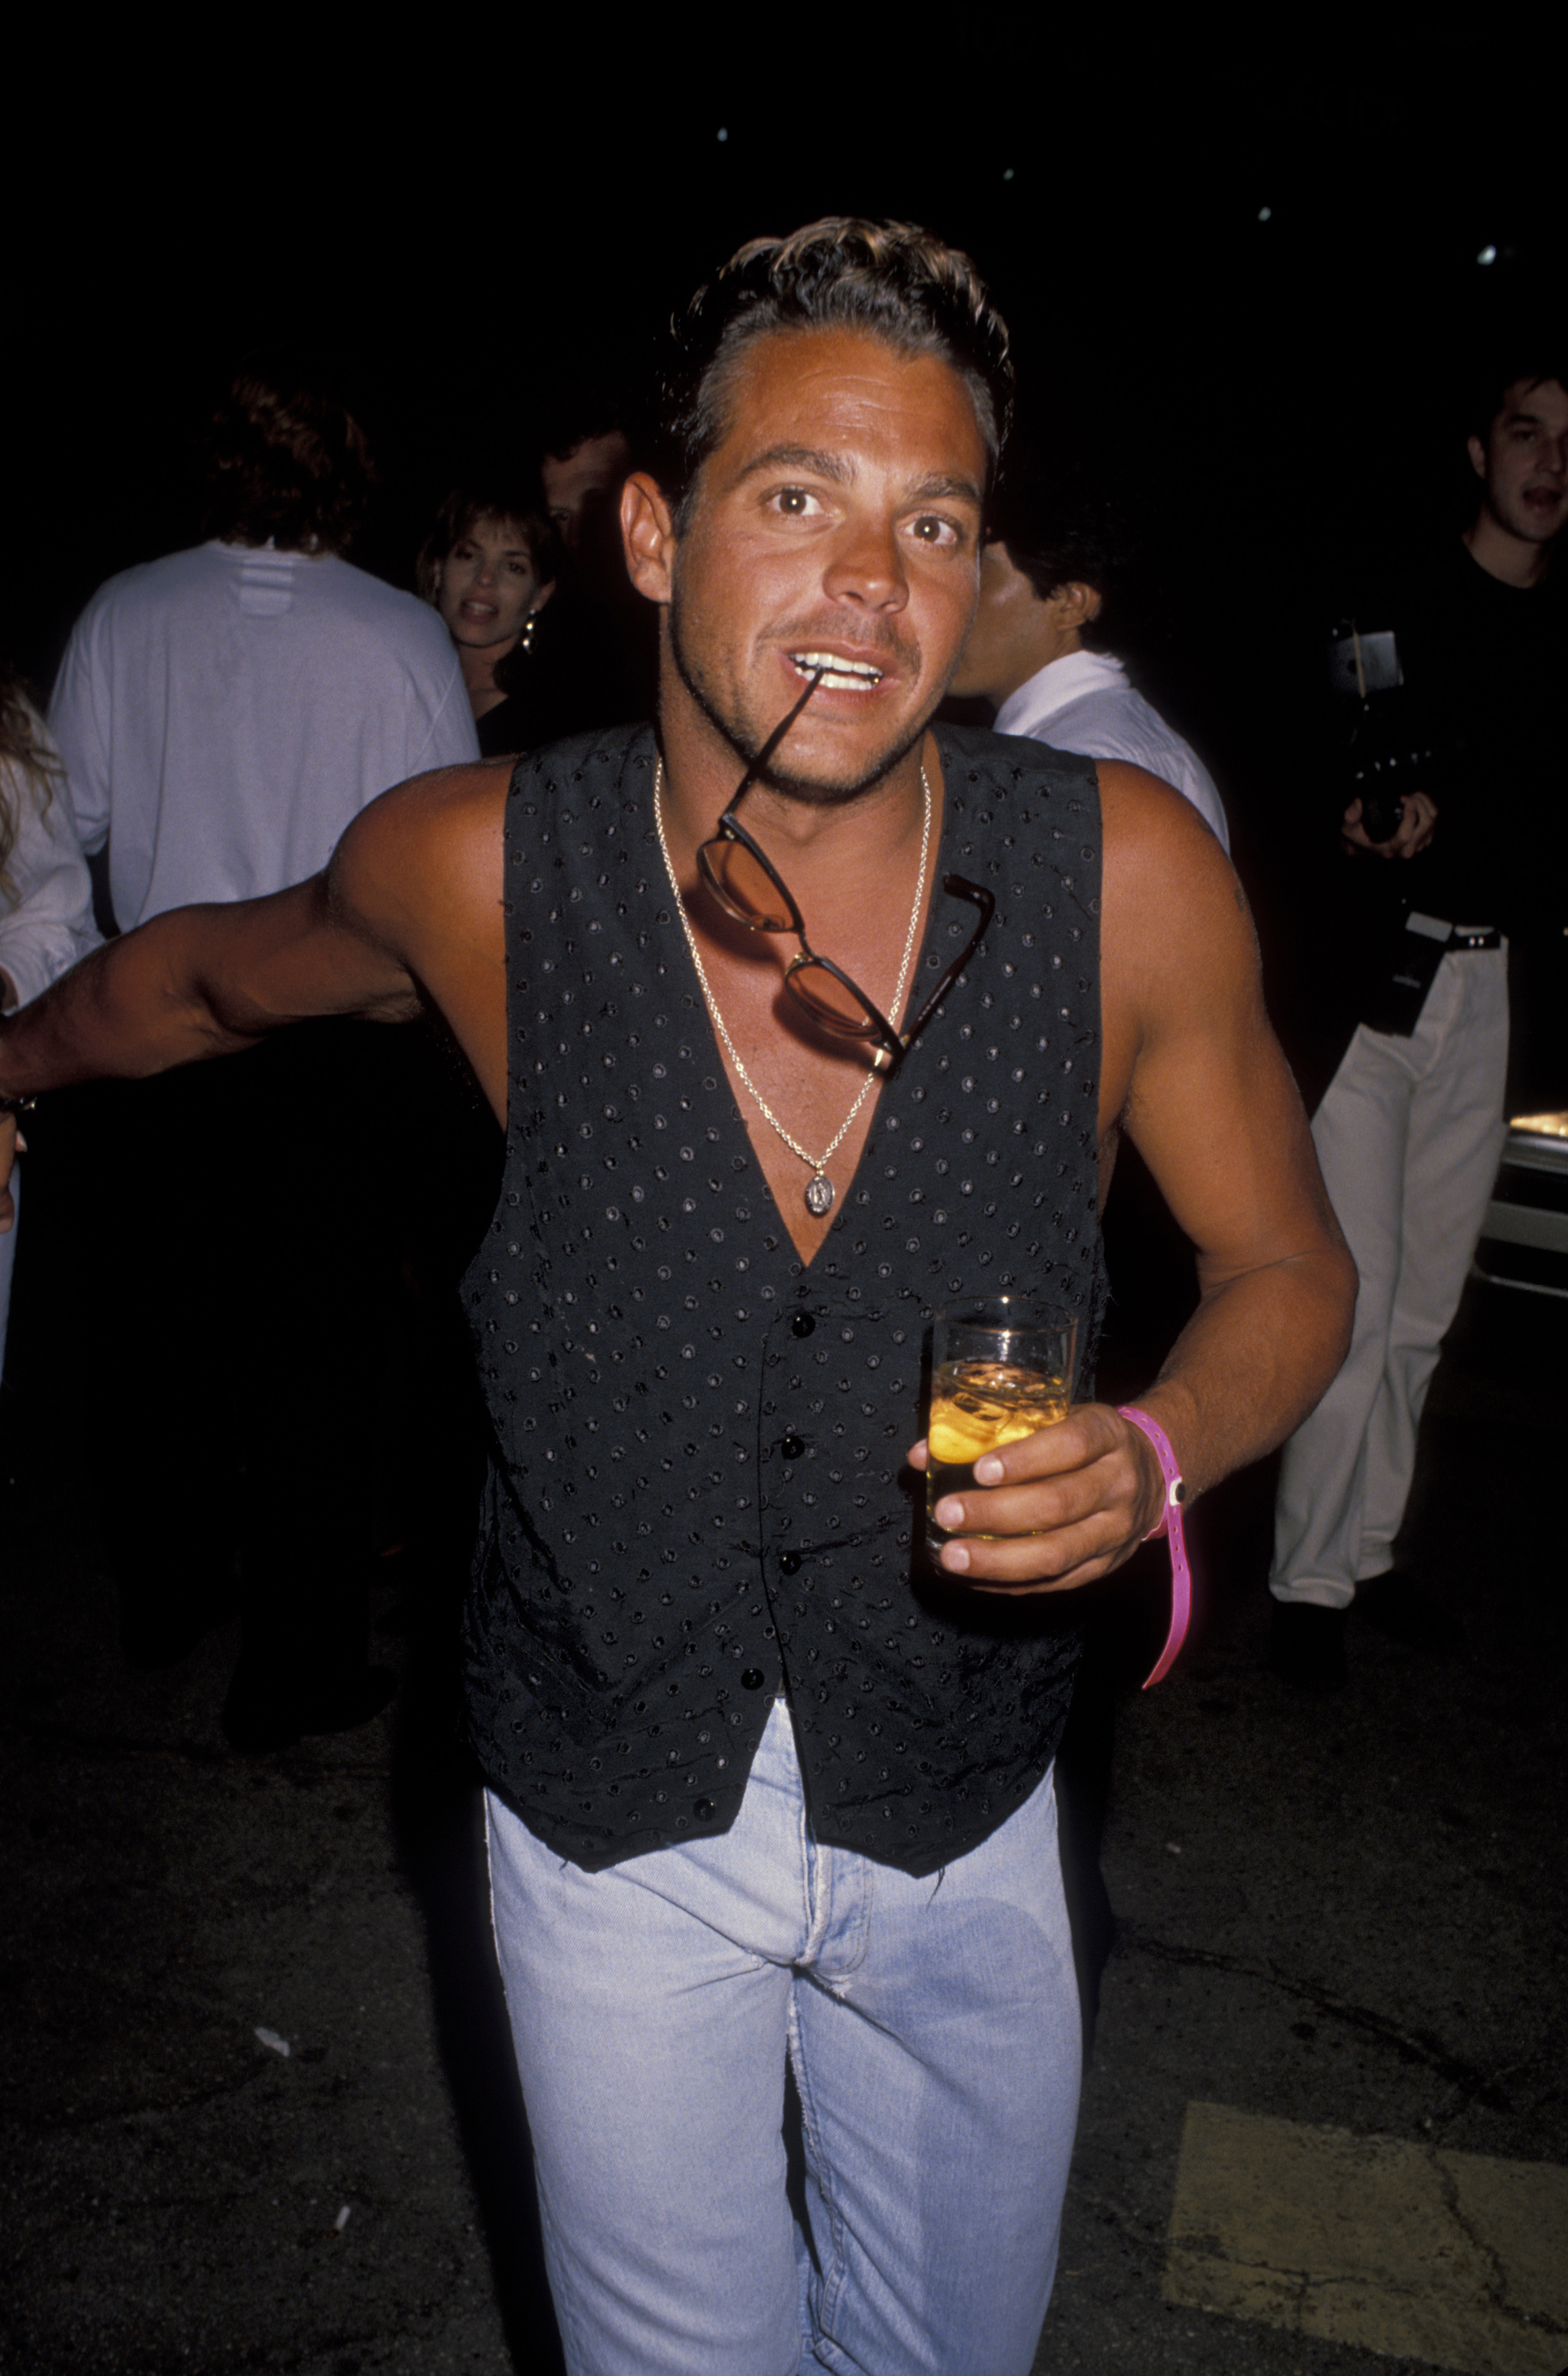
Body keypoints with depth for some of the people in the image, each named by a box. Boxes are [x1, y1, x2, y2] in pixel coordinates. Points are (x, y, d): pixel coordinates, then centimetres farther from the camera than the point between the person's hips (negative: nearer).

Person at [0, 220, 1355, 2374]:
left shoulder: (1129, 876, -18)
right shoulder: (479, 872, -17)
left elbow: (1286, 1262, -4)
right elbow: (210, 973, 5)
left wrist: (1154, 1456, -24)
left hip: (960, 1812, 1)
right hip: (611, 1815, 0)